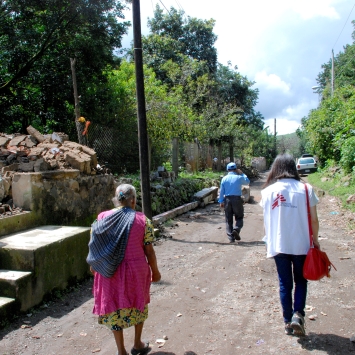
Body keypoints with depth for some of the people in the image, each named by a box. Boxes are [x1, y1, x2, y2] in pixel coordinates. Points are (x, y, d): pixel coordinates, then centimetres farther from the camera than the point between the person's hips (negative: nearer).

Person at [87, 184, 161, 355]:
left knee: (114, 307, 16)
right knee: (137, 304, 22)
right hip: (136, 270, 0)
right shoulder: (142, 220, -9)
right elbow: (149, 250, -6)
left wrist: (93, 265, 16)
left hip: (110, 272, 1)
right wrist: (155, 271, 7)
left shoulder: (102, 218, -5)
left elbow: (94, 246, -1)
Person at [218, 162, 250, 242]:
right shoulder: (239, 178, -2)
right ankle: (236, 229, -15)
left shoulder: (224, 178, 3)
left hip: (227, 200, 2)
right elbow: (247, 181, 18)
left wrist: (221, 201, 7)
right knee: (239, 217, 12)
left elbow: (221, 191, 2)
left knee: (228, 220, 8)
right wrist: (242, 174, 23)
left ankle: (231, 238, 7)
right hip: (237, 199, -2)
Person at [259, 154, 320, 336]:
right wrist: (315, 239, 12)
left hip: (278, 245, 1)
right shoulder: (306, 189, -7)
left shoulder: (268, 191, -4)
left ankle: (288, 321, 22)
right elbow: (313, 220, -3)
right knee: (300, 281, 19)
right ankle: (298, 314, 4)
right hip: (301, 244, -1)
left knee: (285, 283, 15)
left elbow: (266, 221, 1)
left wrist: (268, 241, 14)